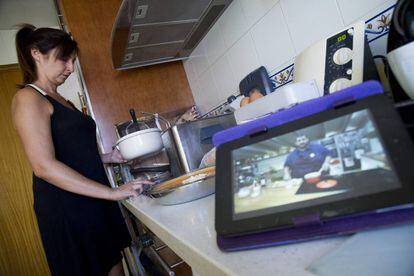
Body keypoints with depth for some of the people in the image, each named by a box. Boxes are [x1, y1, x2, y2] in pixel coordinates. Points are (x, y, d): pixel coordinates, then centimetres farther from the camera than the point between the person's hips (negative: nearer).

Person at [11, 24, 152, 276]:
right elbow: (44, 166, -21)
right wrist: (112, 192, -22)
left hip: (93, 203, 8)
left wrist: (109, 157, 5)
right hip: (66, 208, -8)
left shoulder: (61, 101, 17)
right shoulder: (28, 97, -9)